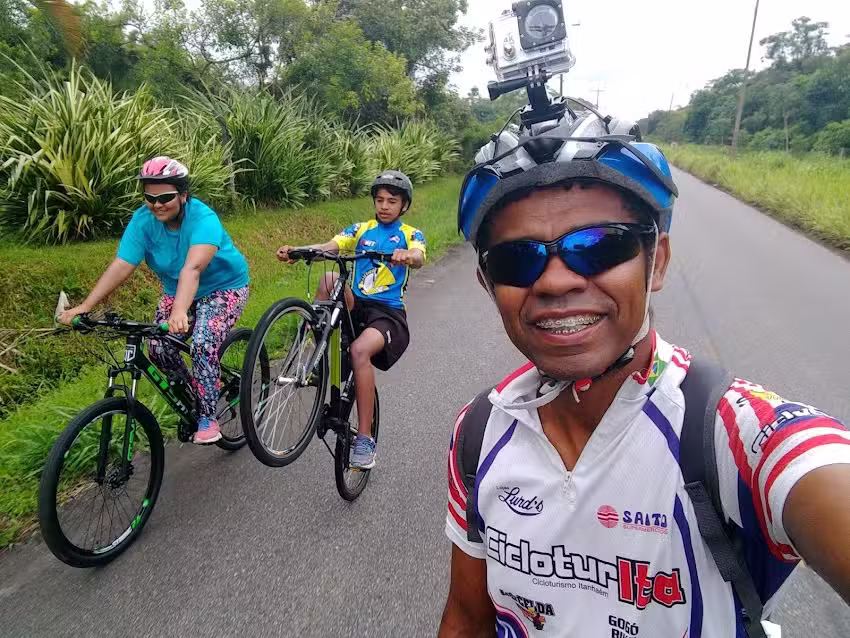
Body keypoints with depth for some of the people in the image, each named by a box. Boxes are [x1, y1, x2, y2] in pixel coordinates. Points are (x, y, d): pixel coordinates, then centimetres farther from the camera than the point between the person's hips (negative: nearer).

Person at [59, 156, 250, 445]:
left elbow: (192, 268, -46)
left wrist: (179, 312, -60)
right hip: (177, 291, 6)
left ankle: (207, 417, -7)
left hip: (224, 287, -5)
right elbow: (120, 267, -23)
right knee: (159, 349, -9)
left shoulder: (203, 219, -30)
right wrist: (83, 307, -32)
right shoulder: (142, 220, -16)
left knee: (203, 345, -25)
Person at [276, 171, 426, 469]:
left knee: (360, 351, -32)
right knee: (329, 280, -27)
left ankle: (365, 440, -22)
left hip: (388, 311, -3)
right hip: (356, 305, 3)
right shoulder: (361, 229, 15)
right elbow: (327, 247, -3)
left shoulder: (411, 234, 7)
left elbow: (418, 259, -18)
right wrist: (296, 250, -23)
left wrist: (406, 256, -43)